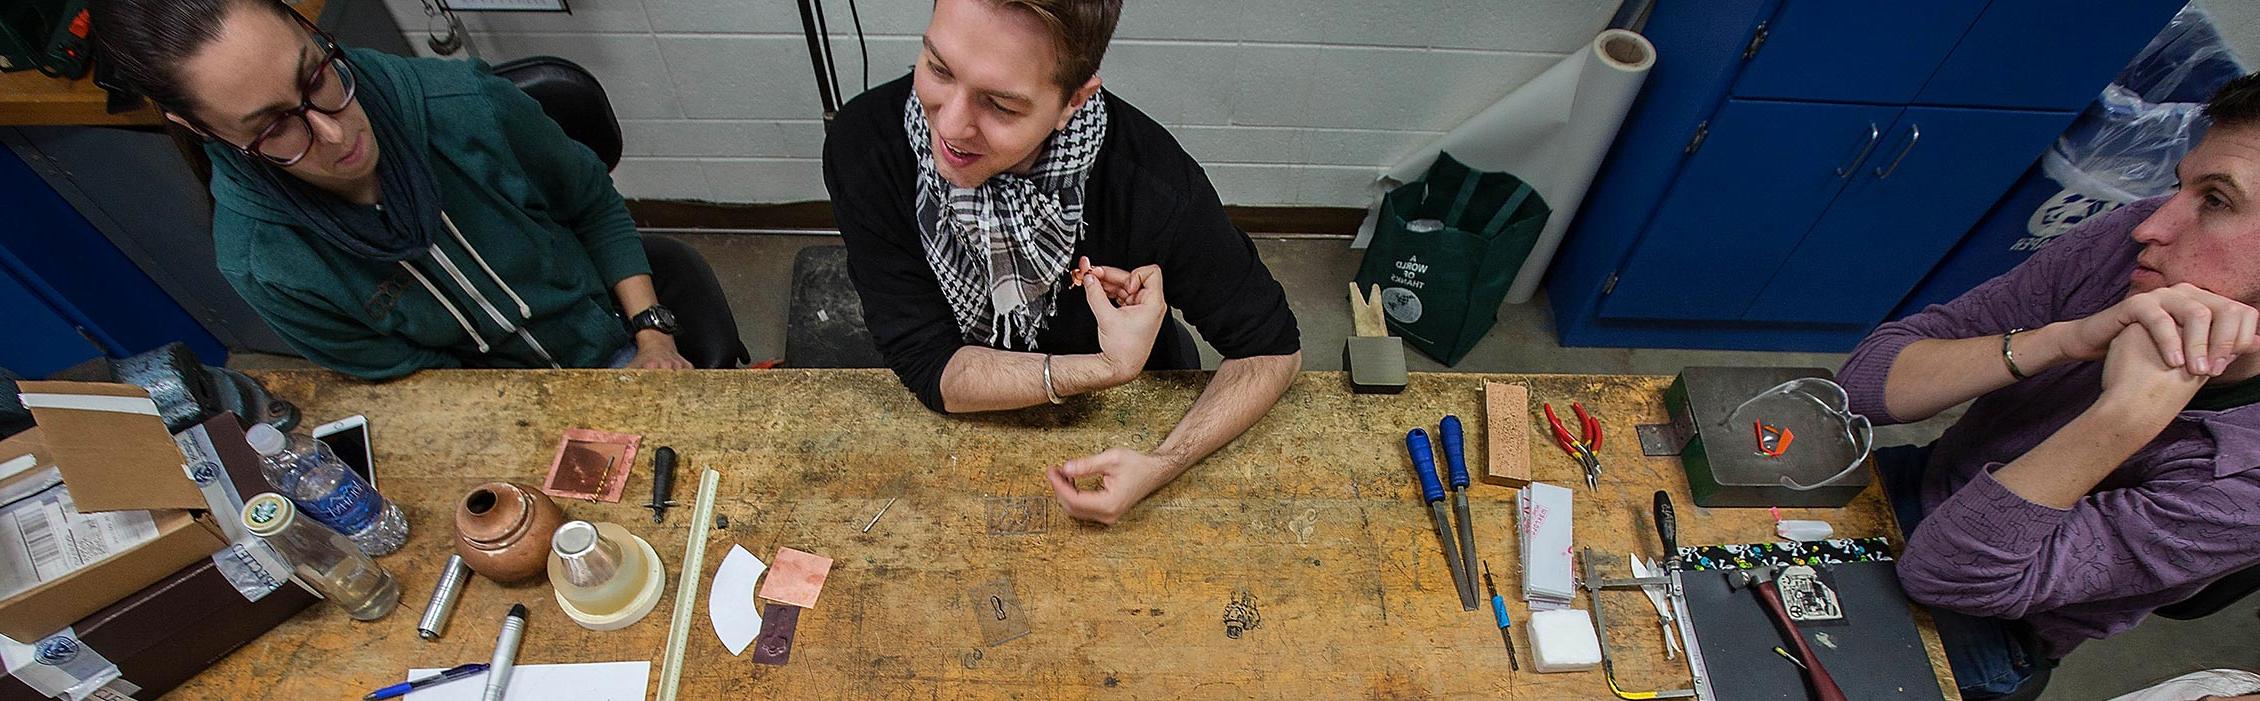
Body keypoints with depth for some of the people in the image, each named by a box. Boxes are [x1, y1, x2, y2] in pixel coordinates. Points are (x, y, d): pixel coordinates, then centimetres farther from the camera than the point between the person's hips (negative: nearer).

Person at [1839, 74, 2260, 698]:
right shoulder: (2133, 241, -17)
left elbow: (1943, 571, -32)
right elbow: (1866, 379, -19)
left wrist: (2127, 417, -40)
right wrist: (2066, 340, -33)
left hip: (1985, 631, -4)